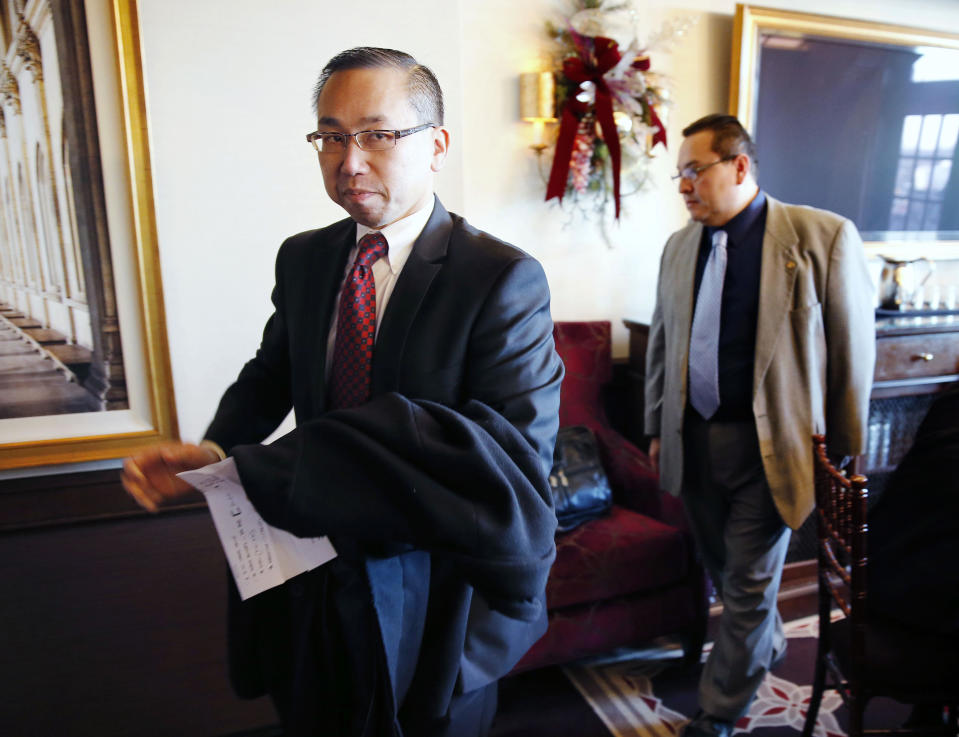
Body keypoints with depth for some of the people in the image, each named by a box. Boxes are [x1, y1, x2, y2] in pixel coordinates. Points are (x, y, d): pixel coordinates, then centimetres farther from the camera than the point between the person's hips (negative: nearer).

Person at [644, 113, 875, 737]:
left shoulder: (825, 237, -9)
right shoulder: (680, 247, 5)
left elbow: (854, 351, -5)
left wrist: (844, 452, -1)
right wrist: (657, 429, 13)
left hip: (768, 448, -4)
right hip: (693, 442, 5)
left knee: (749, 586, 7)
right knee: (722, 570, 20)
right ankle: (767, 646, 50)